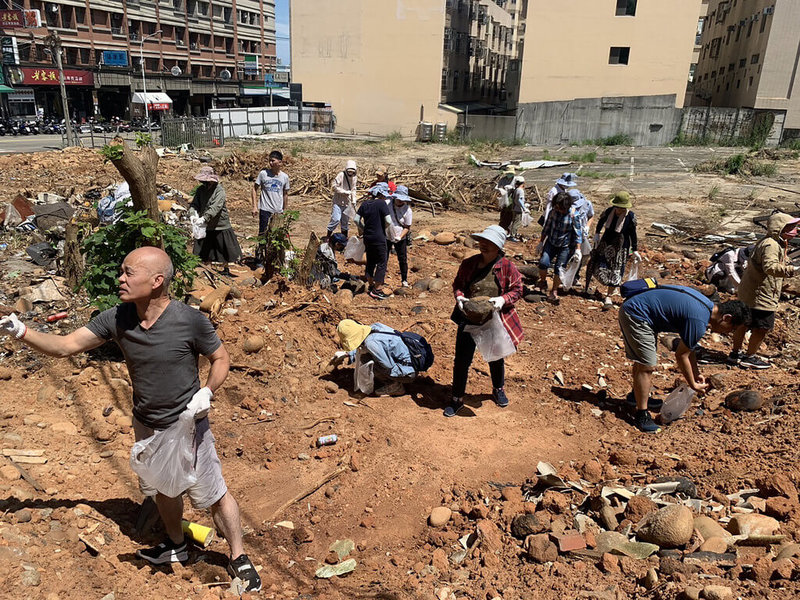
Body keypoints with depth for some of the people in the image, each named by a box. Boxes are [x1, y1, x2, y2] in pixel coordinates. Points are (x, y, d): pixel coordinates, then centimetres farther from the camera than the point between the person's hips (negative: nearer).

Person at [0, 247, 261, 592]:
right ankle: (176, 545, 51)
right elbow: (66, 346, -6)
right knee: (162, 488, 25)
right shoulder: (117, 319, -11)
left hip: (187, 425, -5)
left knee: (213, 495, 7)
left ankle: (238, 559, 28)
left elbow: (221, 359, -11)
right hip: (146, 425, 5)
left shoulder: (189, 320, -24)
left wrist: (206, 392, -26)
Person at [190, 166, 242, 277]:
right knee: (204, 250, 9)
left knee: (224, 250, 8)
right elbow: (194, 204, 1)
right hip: (205, 226, 5)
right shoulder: (200, 189, 3)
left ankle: (225, 269, 27)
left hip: (220, 225, -5)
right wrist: (193, 212, -23)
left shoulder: (219, 190, -15)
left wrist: (204, 218, -38)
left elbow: (215, 207, -27)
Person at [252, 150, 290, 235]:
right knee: (263, 234, -1)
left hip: (278, 211, 2)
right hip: (265, 210, -2)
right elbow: (255, 189, 1)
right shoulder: (263, 173, -5)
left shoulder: (285, 177, 2)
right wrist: (255, 207, -7)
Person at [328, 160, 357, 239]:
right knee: (336, 219, -14)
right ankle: (328, 237, -3)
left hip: (347, 203, 6)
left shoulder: (354, 177, 6)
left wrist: (353, 201, 10)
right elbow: (334, 187, -16)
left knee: (345, 221, 13)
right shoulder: (341, 175, -13)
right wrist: (345, 192, -18)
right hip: (338, 202, -6)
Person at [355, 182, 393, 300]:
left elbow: (357, 219, 5)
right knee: (382, 262, 4)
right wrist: (384, 227, 1)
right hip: (379, 238, -6)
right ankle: (377, 290, 5)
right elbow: (388, 221, -19)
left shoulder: (365, 203, 5)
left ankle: (371, 285, 30)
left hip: (367, 237, 6)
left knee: (370, 261, 19)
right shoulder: (381, 203, -13)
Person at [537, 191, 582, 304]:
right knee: (543, 262, -15)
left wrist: (578, 249, -11)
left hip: (565, 246, -3)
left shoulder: (574, 215, -14)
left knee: (559, 268, -2)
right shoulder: (553, 212, -4)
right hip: (551, 242, 3)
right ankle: (542, 281, 15)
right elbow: (546, 228, 9)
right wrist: (541, 242, 14)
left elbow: (578, 233, -9)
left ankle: (554, 292, 15)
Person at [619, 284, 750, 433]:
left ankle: (637, 396, 45)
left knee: (643, 361, 25)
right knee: (647, 366, -11)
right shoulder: (699, 322, -22)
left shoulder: (707, 305, 8)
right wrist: (693, 385, 2)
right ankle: (641, 415, -2)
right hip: (636, 315, -11)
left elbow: (689, 347, 19)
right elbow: (681, 355, -11)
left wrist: (696, 374, 22)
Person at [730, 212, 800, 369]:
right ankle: (749, 358, 11)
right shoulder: (770, 245, -21)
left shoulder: (777, 243, 15)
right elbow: (770, 267, -34)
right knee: (763, 327, 0)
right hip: (760, 295, -11)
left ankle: (735, 353, 29)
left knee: (744, 323, 18)